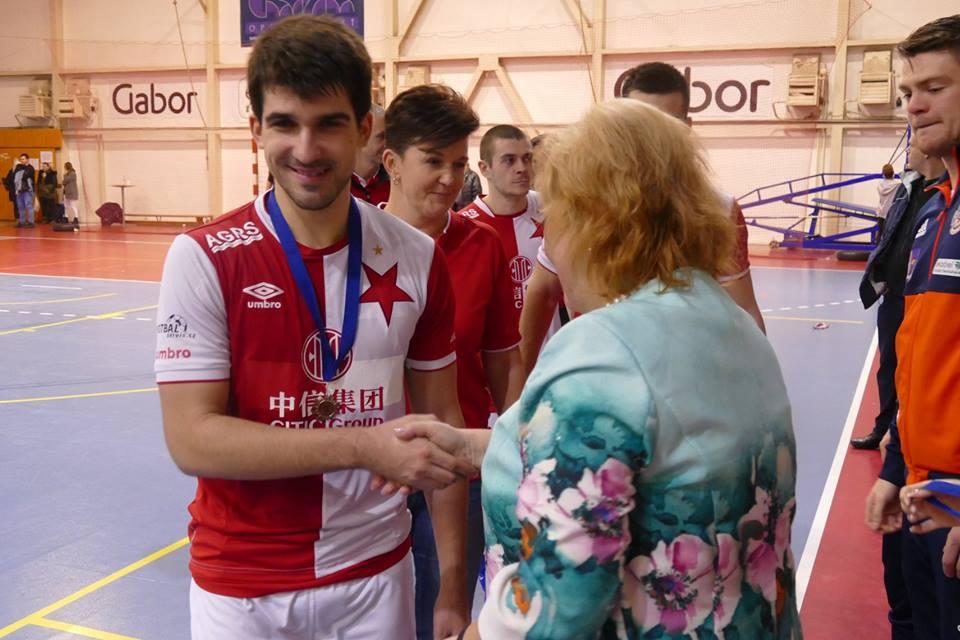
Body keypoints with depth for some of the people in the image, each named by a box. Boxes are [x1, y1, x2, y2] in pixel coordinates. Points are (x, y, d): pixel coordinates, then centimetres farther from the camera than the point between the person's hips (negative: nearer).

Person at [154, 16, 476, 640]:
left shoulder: (418, 258, -6)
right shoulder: (203, 259, -14)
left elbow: (441, 421, 1)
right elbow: (192, 439, -17)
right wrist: (367, 445, -25)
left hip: (379, 573, 2)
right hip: (242, 589, -2)